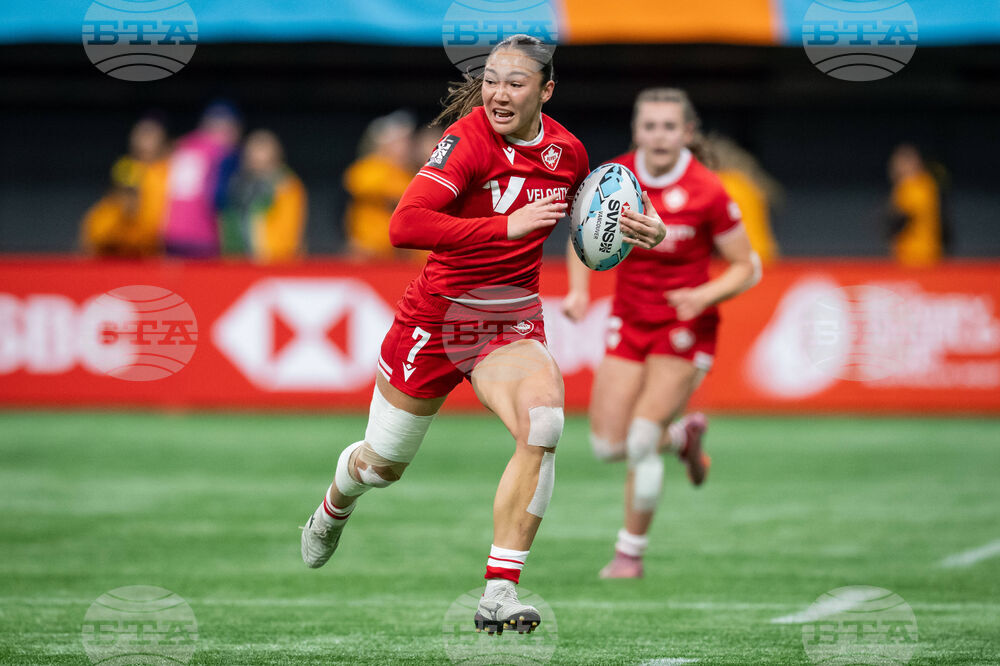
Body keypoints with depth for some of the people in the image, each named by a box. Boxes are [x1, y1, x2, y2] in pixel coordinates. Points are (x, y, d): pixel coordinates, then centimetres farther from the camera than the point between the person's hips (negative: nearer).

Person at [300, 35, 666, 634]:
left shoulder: (568, 151, -4)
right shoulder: (470, 138, -21)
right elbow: (405, 225, -34)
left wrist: (633, 227, -1)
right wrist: (507, 226, -36)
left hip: (514, 325, 3)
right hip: (440, 315, -3)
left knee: (543, 425, -28)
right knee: (383, 465, 15)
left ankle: (499, 595, -24)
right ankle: (333, 511, 54)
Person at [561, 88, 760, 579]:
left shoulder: (706, 192, -16)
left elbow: (747, 268, -8)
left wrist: (704, 295, -26)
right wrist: (579, 290, -6)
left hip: (685, 327, -4)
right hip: (630, 321, 4)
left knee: (641, 440, -14)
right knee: (608, 445, -2)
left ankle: (630, 552, 6)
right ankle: (683, 436, 31)